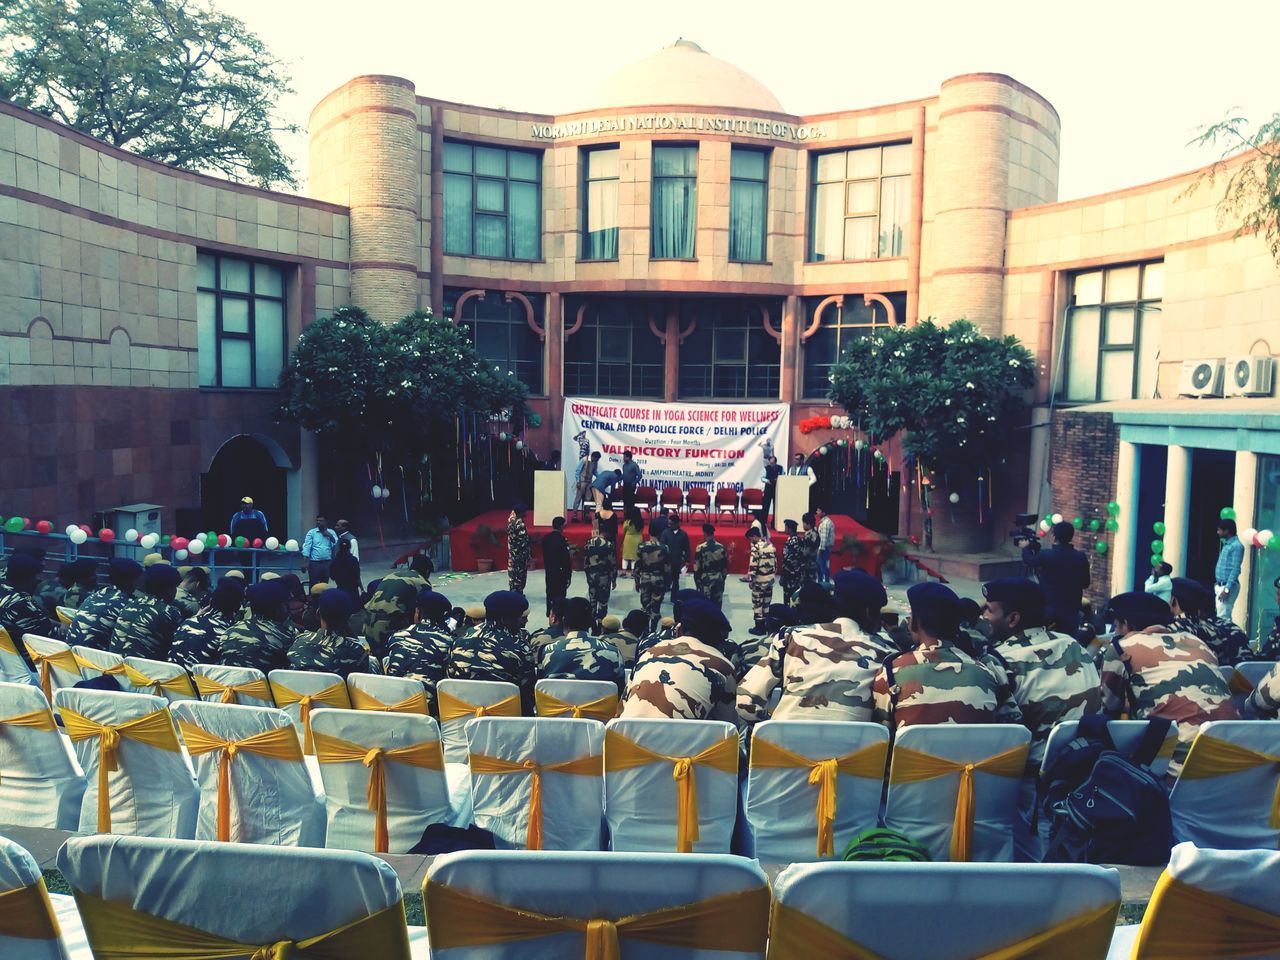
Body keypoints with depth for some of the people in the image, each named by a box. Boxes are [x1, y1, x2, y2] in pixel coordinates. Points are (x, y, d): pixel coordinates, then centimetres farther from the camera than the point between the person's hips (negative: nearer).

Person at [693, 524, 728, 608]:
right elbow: (725, 566, 6)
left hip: (705, 580, -3)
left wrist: (697, 582, 1)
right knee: (717, 605, 9)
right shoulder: (721, 547, -1)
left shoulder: (700, 548, -11)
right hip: (719, 580, 3)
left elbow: (696, 568, -9)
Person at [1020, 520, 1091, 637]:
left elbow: (1028, 560, 11)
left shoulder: (1045, 556, -12)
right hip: (1071, 610, 2)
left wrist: (1026, 547, 31)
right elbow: (1085, 584, 7)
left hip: (1049, 609, -2)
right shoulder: (1081, 558, -5)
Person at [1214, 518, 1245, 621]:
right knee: (1221, 615, 11)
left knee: (1223, 617, -11)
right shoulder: (1226, 544, 14)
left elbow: (1235, 569, -19)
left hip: (1228, 586, -9)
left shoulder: (1237, 546, -15)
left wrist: (1227, 589, -22)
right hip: (1220, 585, 9)